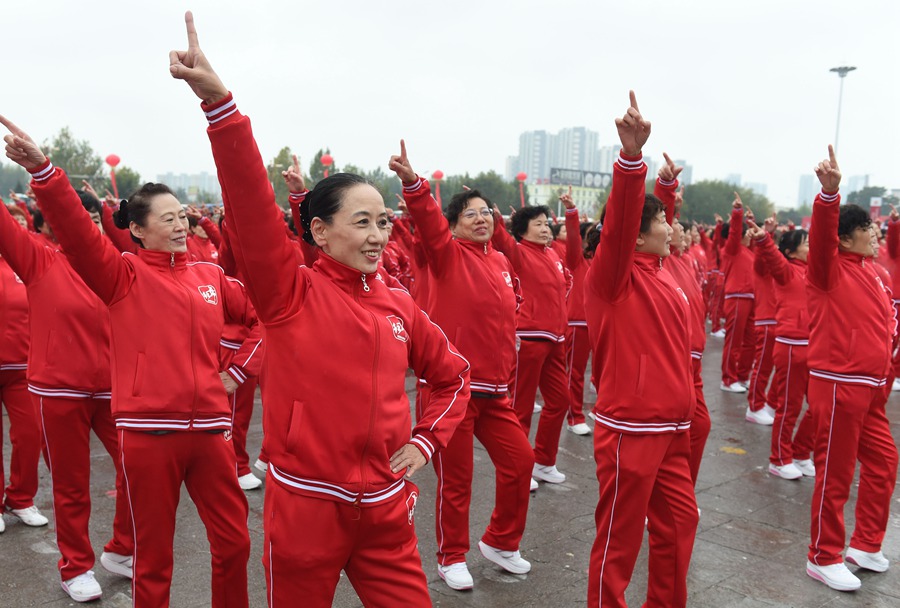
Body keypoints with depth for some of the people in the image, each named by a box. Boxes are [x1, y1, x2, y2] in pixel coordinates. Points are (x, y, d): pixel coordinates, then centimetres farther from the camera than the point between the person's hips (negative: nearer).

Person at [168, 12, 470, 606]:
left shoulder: (400, 305, 2)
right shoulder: (290, 292, -9)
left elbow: (453, 374, 16)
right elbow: (252, 206, -24)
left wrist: (425, 441, 4)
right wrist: (220, 102, -34)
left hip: (386, 511, 4)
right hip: (305, 507, -3)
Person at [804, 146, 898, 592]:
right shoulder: (830, 268, -11)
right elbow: (821, 236, -31)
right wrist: (829, 192, -46)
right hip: (839, 383, -8)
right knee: (835, 474, 1)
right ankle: (823, 558, 16)